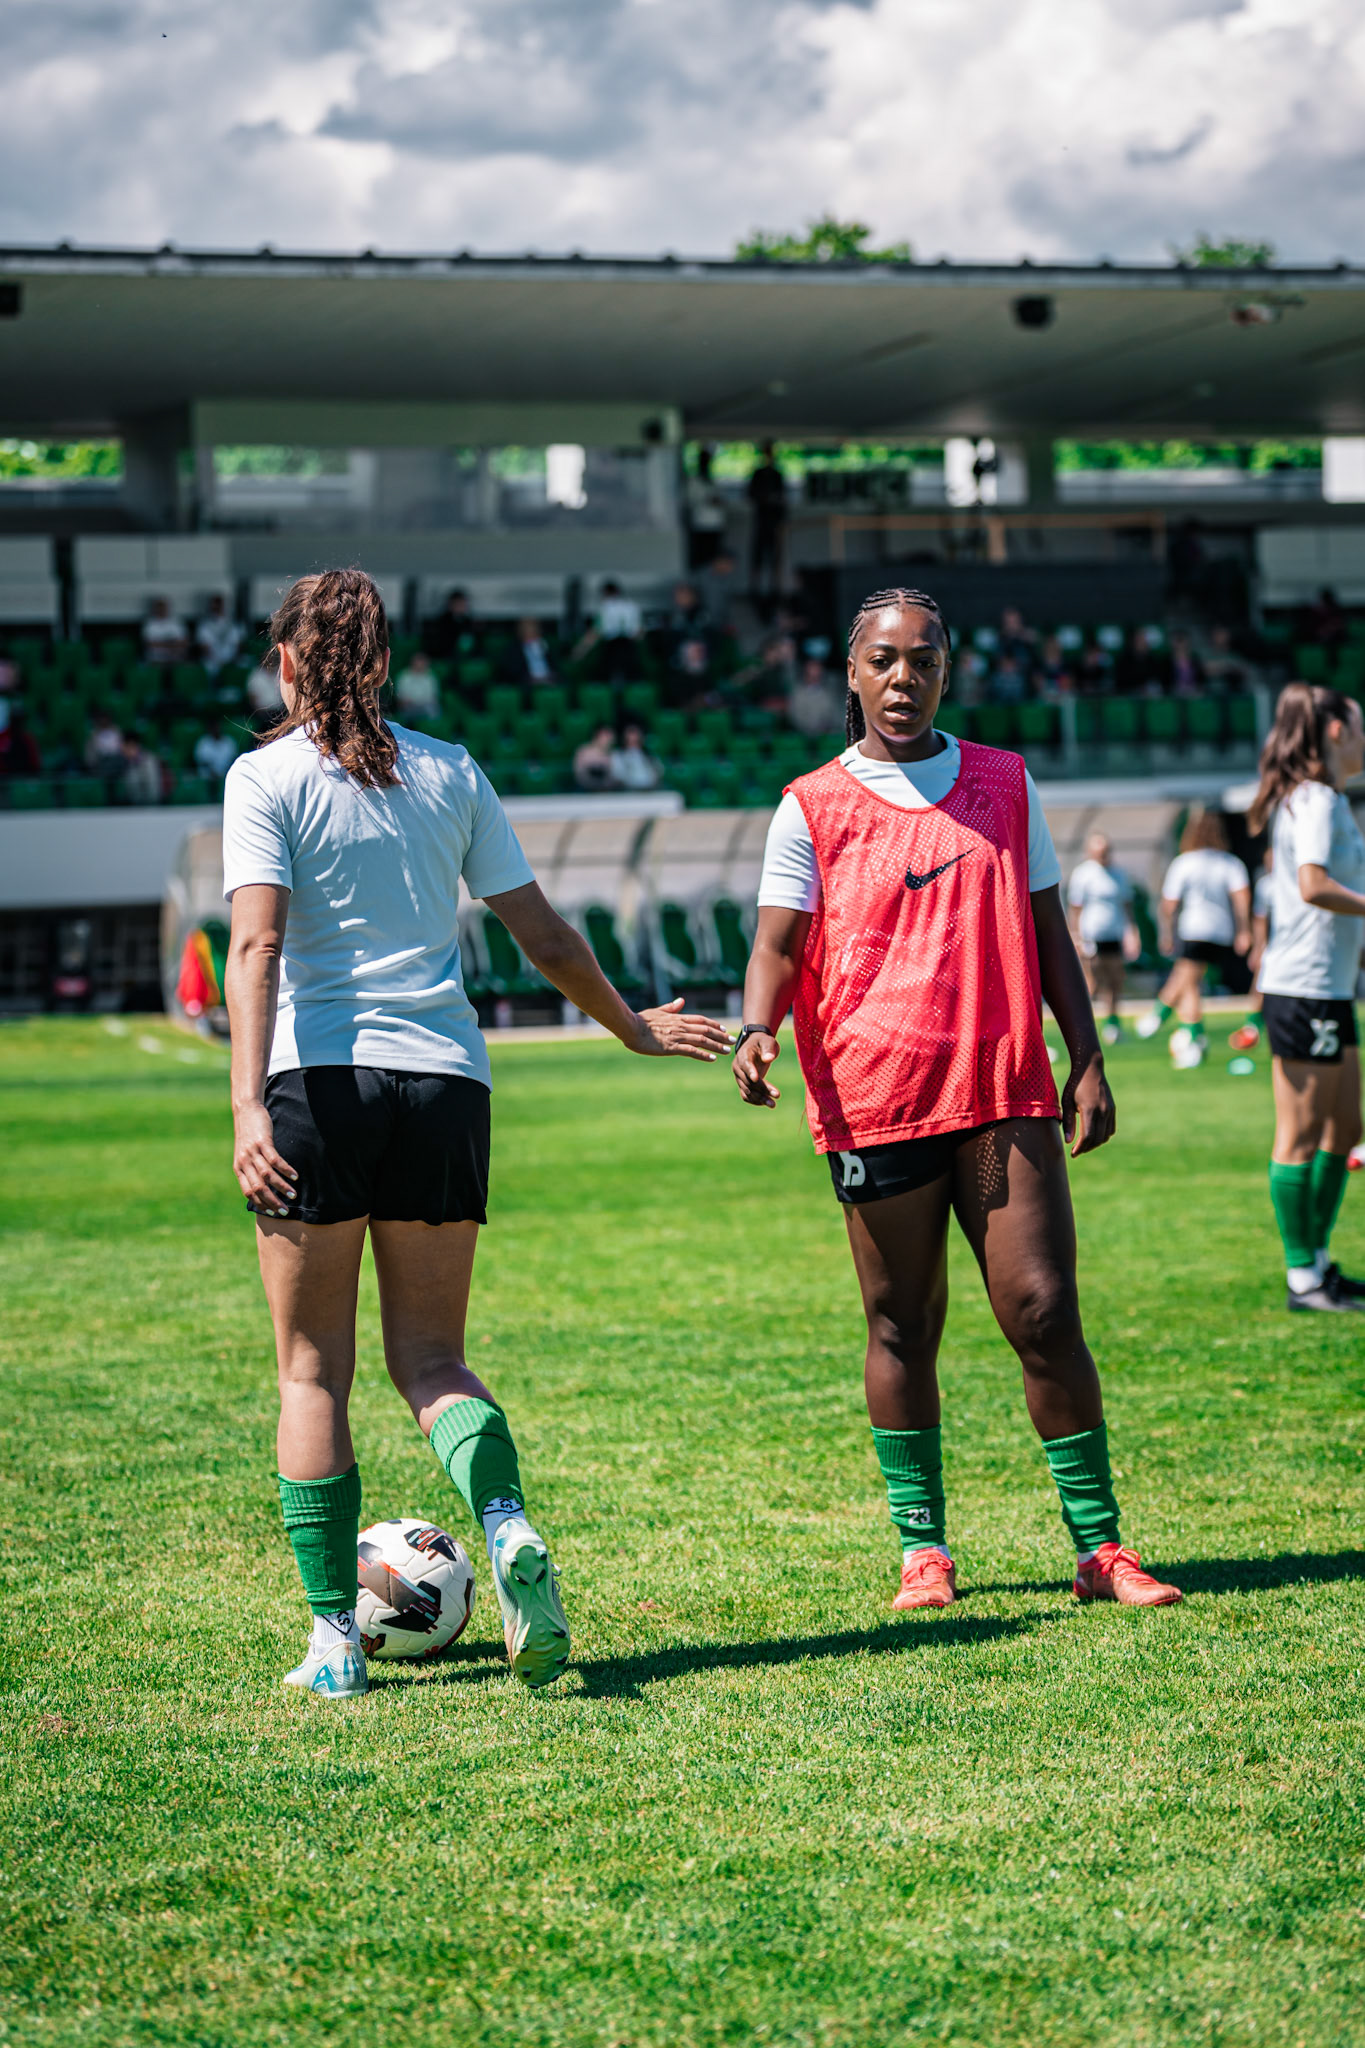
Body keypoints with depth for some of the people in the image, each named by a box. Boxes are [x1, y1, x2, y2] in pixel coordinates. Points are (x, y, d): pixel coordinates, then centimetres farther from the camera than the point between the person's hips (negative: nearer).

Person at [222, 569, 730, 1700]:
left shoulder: (265, 777, 0)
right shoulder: (449, 773, 10)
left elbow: (257, 944, -13)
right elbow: (545, 936, 12)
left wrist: (249, 1106, -20)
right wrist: (633, 1024, 27)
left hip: (318, 1083, -3)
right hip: (446, 1084, 3)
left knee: (313, 1367, 8)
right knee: (430, 1357, 12)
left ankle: (335, 1637, 7)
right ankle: (509, 1527, -17)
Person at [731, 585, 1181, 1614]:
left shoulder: (1006, 784, 12)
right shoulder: (813, 807, 4)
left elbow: (1047, 931, 15)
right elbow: (779, 946, -1)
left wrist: (1088, 1063, 8)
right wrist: (758, 1029, -21)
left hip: (1006, 1093, 2)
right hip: (873, 1100, -1)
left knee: (1045, 1310, -4)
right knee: (903, 1329, 4)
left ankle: (1100, 1545, 4)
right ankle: (923, 1548, 15)